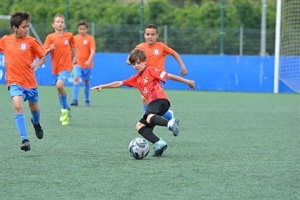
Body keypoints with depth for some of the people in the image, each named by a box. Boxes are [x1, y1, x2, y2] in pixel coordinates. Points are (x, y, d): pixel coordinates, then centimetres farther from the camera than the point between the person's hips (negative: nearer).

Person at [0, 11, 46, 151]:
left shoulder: (31, 41, -7)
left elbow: (43, 57, 0)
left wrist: (37, 64, -19)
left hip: (30, 81, 1)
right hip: (14, 82, -1)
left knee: (34, 108, 17)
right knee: (18, 106, -23)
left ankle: (36, 123, 55)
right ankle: (25, 140, -24)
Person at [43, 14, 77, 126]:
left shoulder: (69, 36, -1)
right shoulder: (50, 37, -2)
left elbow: (73, 48, 17)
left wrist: (73, 59, 22)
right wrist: (49, 49, -24)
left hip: (66, 66, -3)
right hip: (55, 67, 3)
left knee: (60, 85, -25)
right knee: (59, 89, 14)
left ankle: (66, 109, -9)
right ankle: (65, 112, 33)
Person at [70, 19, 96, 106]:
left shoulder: (90, 38, -5)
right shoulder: (75, 38, 3)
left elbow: (92, 51, -13)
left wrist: (89, 60, -28)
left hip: (87, 65, -1)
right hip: (78, 64, 1)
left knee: (86, 82, 10)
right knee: (76, 80, -17)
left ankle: (87, 100, 25)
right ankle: (75, 100, -21)